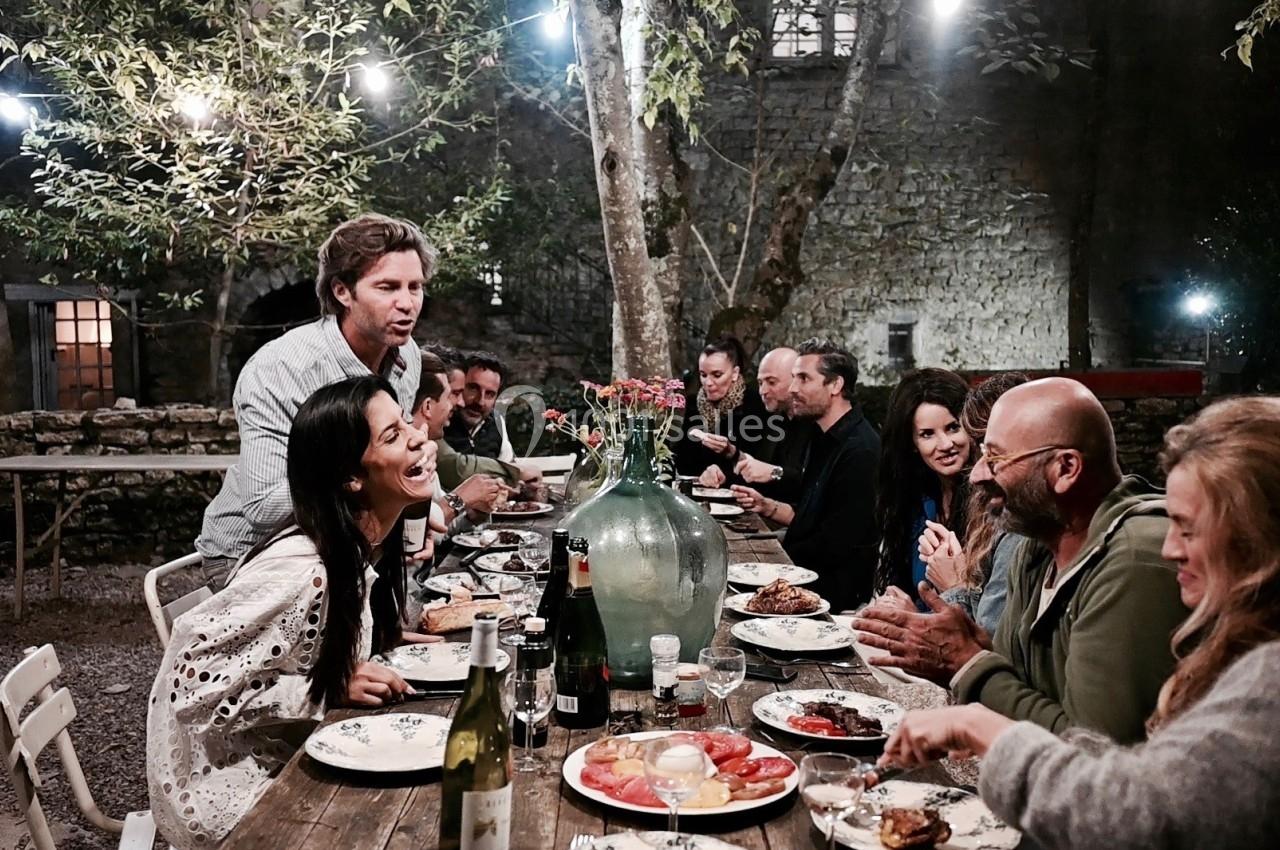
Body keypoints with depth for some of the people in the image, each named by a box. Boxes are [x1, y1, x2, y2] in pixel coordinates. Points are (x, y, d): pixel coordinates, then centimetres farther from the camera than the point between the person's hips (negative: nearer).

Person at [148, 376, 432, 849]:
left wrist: (399, 642, -5)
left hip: (295, 755, 8)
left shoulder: (365, 545, -3)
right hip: (230, 785, -7)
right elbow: (191, 680, -25)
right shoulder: (302, 571, -30)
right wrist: (332, 692, -26)